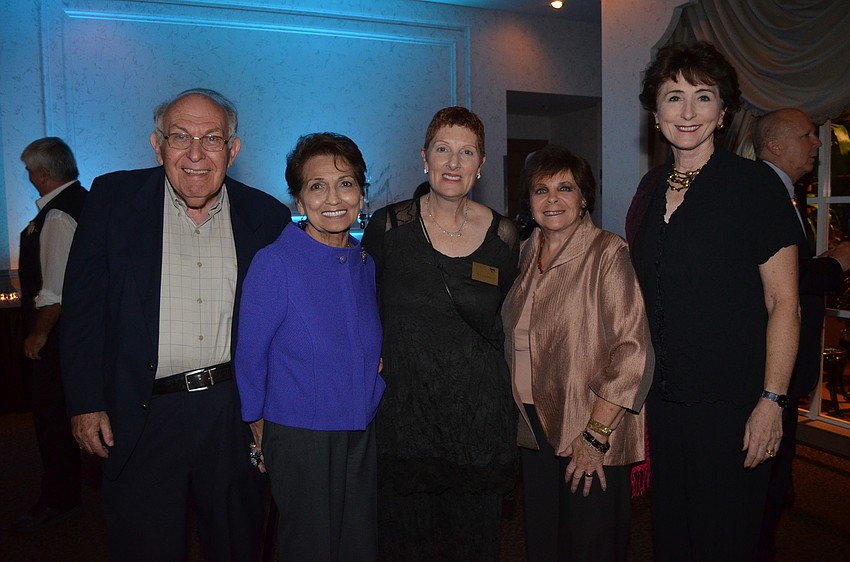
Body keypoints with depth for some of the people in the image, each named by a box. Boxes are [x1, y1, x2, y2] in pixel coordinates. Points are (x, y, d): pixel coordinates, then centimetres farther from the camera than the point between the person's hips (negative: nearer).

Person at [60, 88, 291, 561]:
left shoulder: (267, 216, 0)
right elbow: (83, 307, -1)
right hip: (143, 415, -1)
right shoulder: (113, 198, -3)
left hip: (235, 415, 2)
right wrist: (86, 402, -5)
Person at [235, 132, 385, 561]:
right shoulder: (273, 263, -14)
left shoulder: (365, 264, 3)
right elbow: (250, 356, -7)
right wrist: (256, 422, 0)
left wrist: (380, 360, 0)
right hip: (299, 439, -5)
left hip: (363, 434, 5)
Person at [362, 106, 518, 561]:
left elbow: (505, 327, 11)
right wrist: (376, 359, -6)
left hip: (478, 414, 1)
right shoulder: (388, 225, -3)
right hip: (403, 409, -1)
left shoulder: (503, 236, 1)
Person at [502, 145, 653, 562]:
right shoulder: (526, 253, 8)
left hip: (593, 436, -6)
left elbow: (633, 351, -18)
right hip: (536, 429, 6)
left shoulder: (608, 254, -13)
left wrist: (595, 435, -20)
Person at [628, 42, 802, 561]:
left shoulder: (754, 184, -8)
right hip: (663, 401, 5)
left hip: (732, 403, -5)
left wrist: (772, 400, -15)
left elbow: (784, 302, -10)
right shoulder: (653, 189, 8)